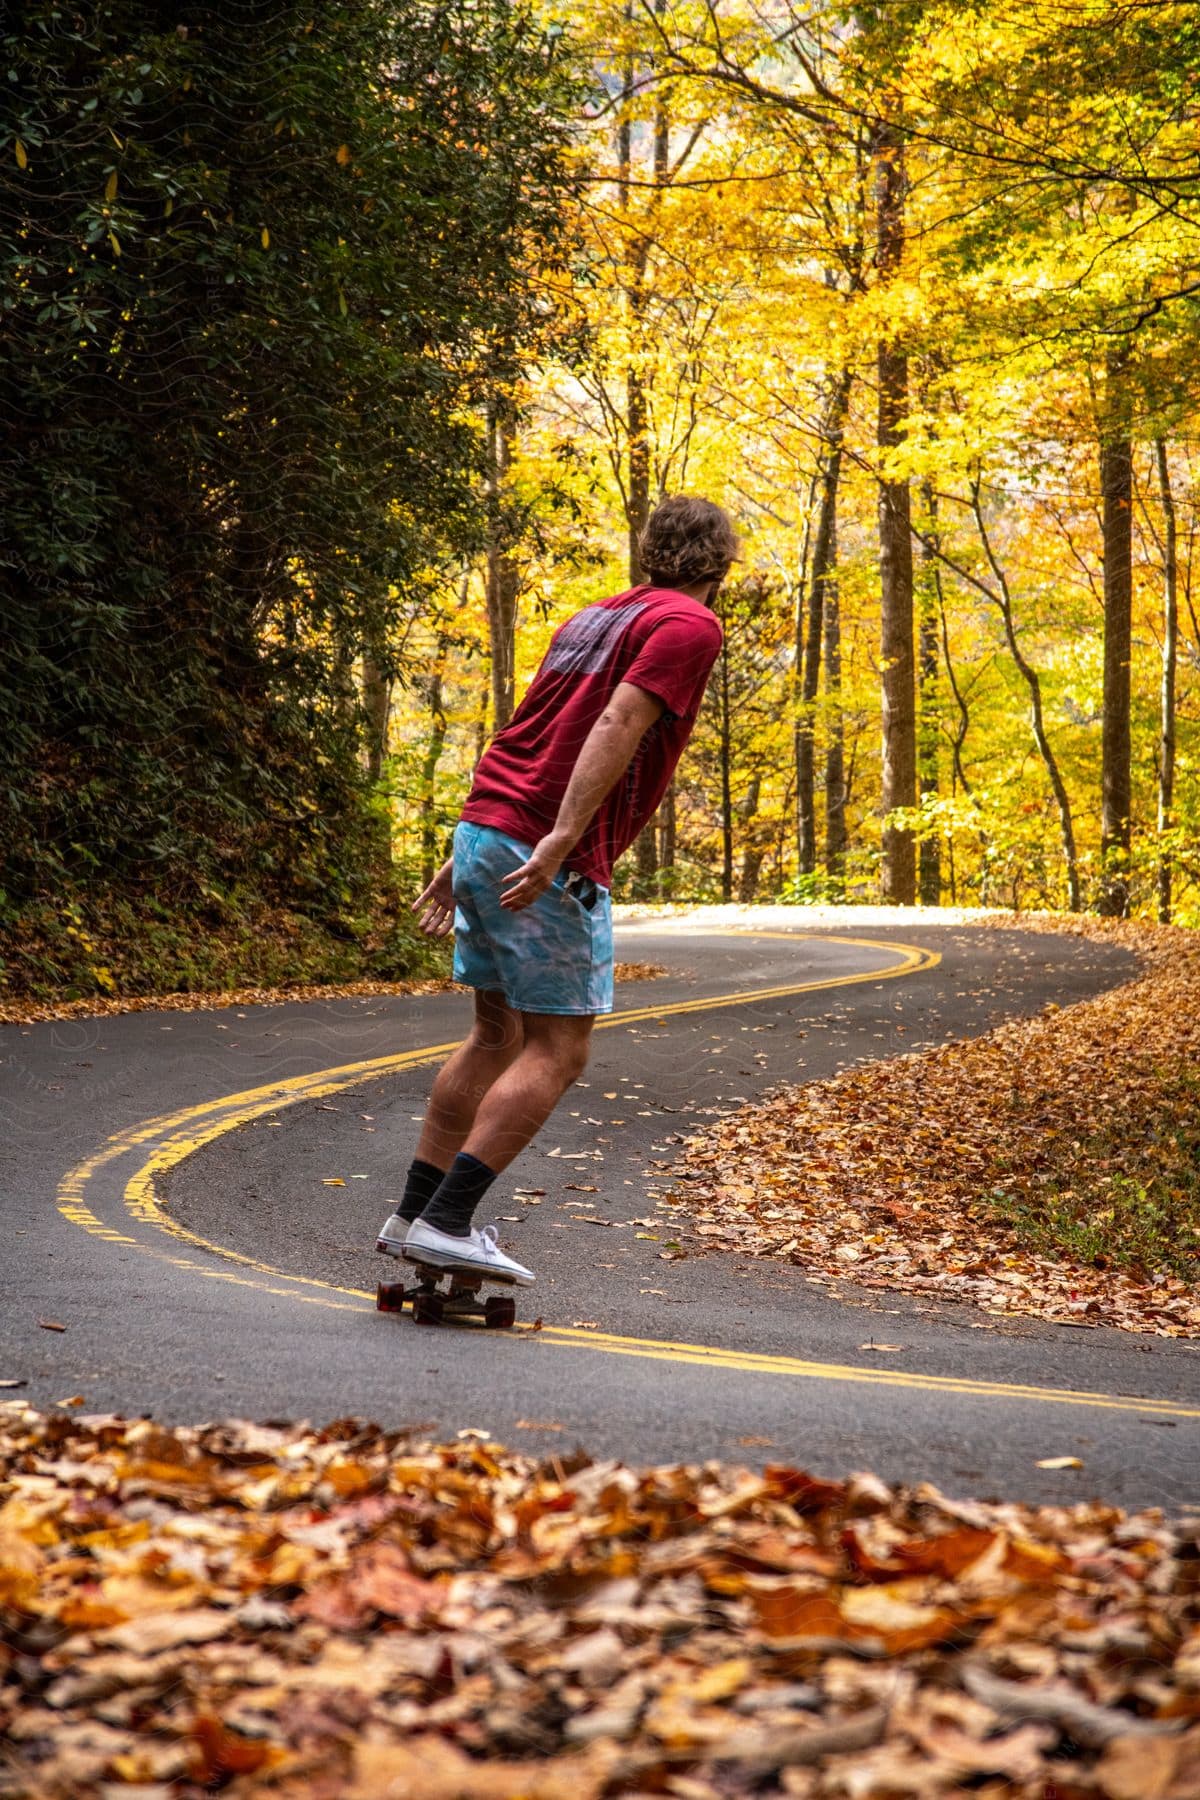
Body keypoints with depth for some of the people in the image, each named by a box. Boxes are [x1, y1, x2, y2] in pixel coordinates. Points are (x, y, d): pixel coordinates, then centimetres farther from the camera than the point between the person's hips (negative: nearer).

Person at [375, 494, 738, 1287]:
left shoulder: (593, 617, 22)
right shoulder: (691, 626, -5)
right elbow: (617, 726, -19)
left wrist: (465, 858, 24)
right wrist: (559, 841, -28)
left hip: (485, 830, 9)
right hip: (550, 861, -9)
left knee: (499, 1032, 18)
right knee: (557, 1052, -4)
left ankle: (414, 1214, 20)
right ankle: (447, 1223, -11)